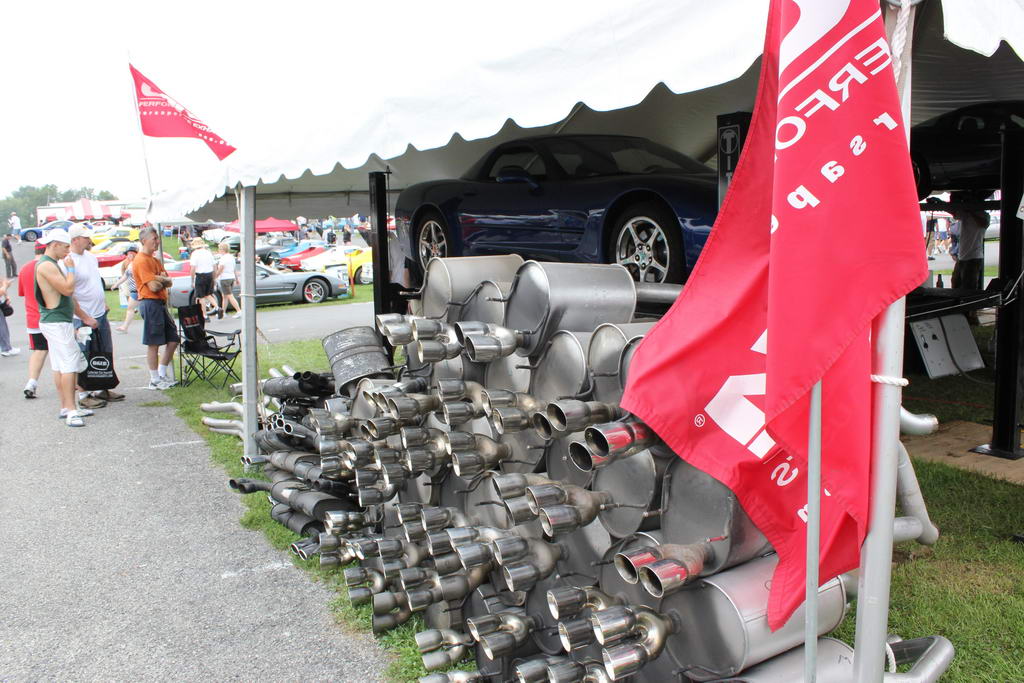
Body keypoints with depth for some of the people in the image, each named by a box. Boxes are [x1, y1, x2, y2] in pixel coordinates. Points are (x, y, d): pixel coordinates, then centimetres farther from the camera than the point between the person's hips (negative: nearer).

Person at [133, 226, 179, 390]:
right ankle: (155, 380, 6)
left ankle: (162, 374, 21)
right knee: (153, 344, -3)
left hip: (161, 303, 10)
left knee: (173, 340, 11)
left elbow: (168, 282, 12)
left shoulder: (154, 260, 19)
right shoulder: (141, 261, -12)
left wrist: (160, 279, -10)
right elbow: (153, 287, -19)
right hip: (150, 303, -10)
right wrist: (163, 280, 1)